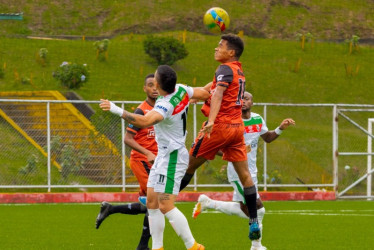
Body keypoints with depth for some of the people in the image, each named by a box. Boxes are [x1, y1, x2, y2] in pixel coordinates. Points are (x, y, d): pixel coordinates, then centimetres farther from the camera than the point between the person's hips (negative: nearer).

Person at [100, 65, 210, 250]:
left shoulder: (166, 106, -27)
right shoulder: (181, 90, -3)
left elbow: (145, 121, -45)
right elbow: (205, 94, 13)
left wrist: (117, 110, -46)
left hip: (172, 157, -10)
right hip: (163, 155, 10)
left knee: (166, 206, -11)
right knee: (152, 202, 9)